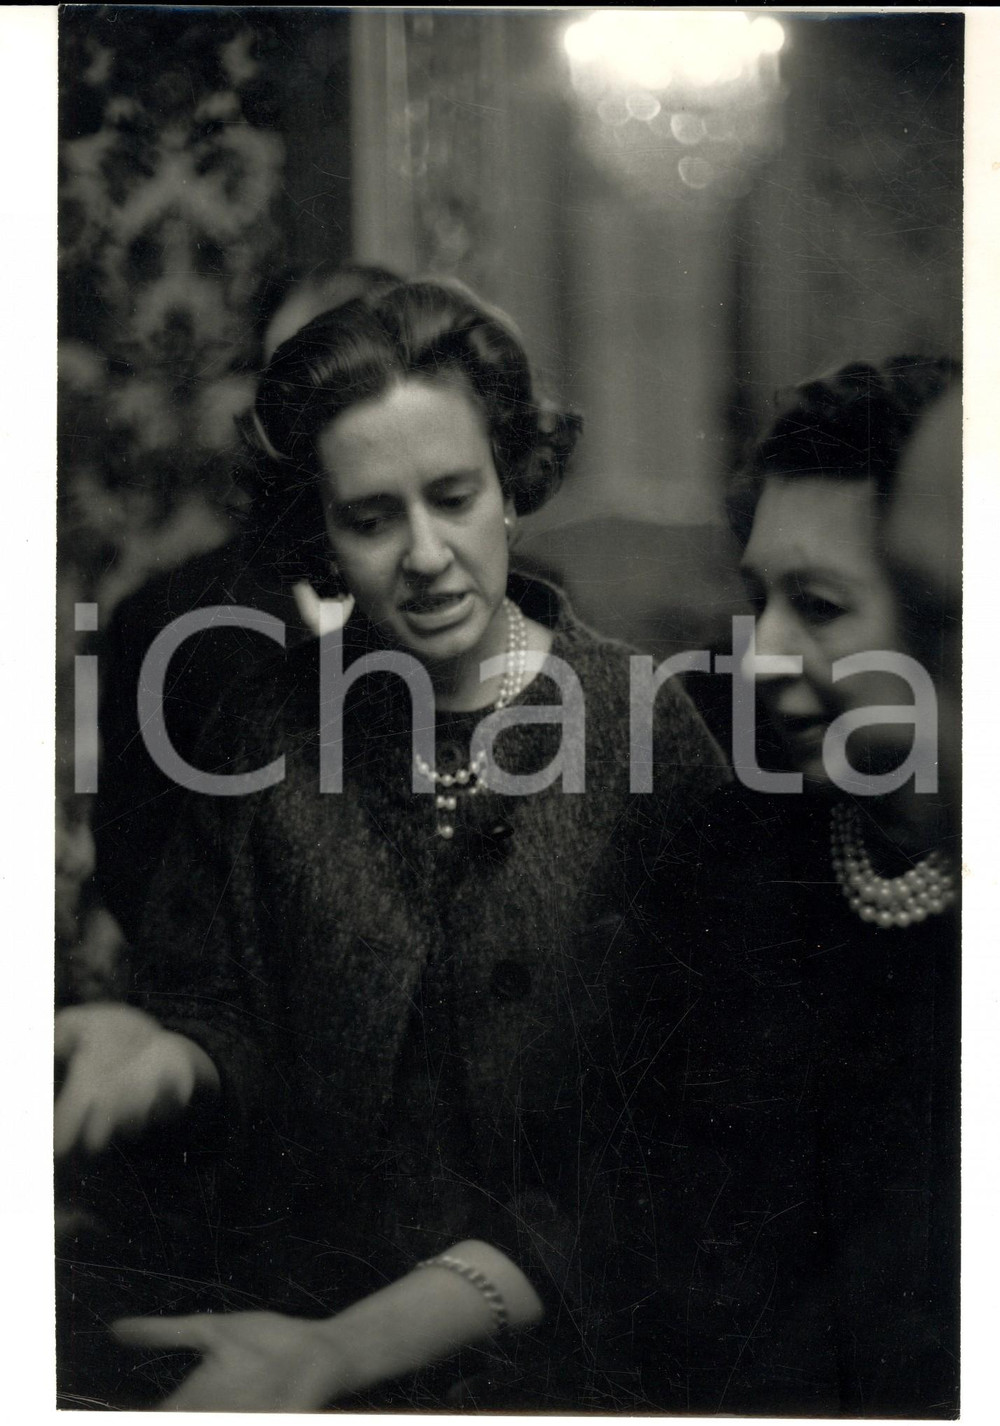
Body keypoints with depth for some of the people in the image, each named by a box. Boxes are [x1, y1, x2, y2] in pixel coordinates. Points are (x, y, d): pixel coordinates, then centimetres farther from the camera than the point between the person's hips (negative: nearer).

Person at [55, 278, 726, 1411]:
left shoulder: (650, 735, -8)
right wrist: (166, 1053, -15)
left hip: (555, 1350, -2)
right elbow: (226, 1022, 8)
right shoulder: (267, 725, 1)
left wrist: (343, 1351, -15)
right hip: (283, 1297, 2)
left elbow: (646, 1156, -10)